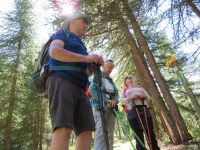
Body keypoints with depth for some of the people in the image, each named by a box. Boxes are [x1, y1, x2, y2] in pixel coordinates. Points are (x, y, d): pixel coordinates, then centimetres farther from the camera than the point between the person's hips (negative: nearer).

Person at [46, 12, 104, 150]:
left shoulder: (80, 45, 36)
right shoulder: (63, 33, 15)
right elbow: (54, 51, -8)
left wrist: (95, 64, 12)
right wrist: (86, 58, -7)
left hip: (79, 87, 8)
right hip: (61, 81, -7)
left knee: (86, 130, -6)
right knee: (64, 128, -23)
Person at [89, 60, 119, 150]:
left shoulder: (111, 80, 22)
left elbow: (116, 93, 17)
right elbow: (92, 89, -13)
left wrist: (114, 100, -7)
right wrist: (106, 100, -17)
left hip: (111, 108, 7)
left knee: (110, 133, 5)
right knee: (101, 132, -15)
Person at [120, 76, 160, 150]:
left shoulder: (140, 87, 24)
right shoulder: (124, 90, 17)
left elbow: (148, 97, 17)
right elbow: (122, 100, 3)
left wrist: (143, 96, -5)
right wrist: (131, 98, -13)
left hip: (144, 110, 2)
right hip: (132, 112, -2)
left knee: (150, 133, -1)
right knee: (138, 135, -5)